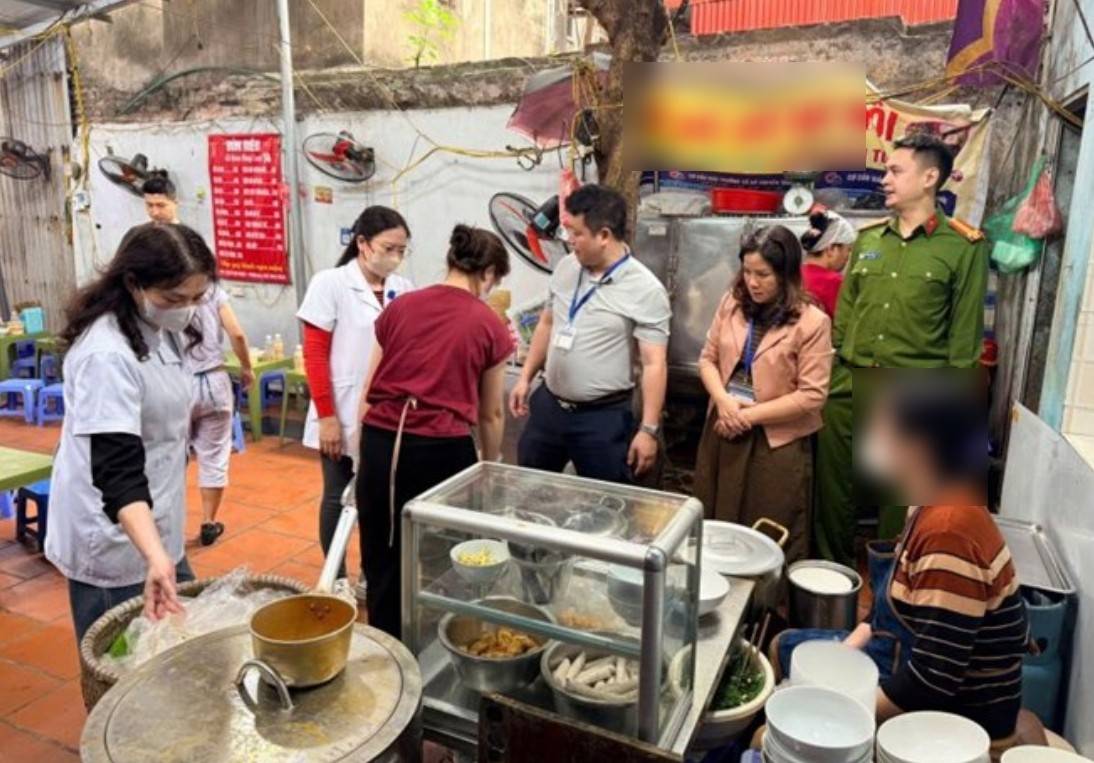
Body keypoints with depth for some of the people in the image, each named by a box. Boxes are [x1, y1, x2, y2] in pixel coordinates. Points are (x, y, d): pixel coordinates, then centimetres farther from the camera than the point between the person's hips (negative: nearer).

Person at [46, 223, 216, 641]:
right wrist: (156, 556, -44)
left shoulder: (158, 328, 2)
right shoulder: (107, 355, -28)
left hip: (148, 526, 9)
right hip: (114, 538, -9)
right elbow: (116, 470, -33)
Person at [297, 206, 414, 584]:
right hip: (343, 416, -3)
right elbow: (314, 355, -7)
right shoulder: (330, 284, -6)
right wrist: (326, 416, -12)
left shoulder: (402, 289, 4)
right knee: (337, 497, 10)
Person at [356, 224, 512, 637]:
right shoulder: (490, 327, 1)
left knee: (382, 565, 16)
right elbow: (491, 414, 9)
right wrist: (490, 468, 24)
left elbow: (369, 392, 10)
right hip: (442, 451, -3)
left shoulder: (399, 307, 8)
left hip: (381, 445, 3)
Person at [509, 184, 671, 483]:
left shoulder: (645, 290, -16)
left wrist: (649, 429, -19)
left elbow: (654, 365, -16)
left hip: (603, 417, -5)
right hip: (548, 404, 6)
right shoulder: (565, 268, 2)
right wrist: (525, 378, 13)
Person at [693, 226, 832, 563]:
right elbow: (708, 358, 7)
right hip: (723, 430, 5)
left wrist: (749, 415, -15)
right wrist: (723, 400, -12)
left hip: (776, 442, -4)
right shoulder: (733, 302, 2)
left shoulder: (812, 322, -12)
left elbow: (811, 395, -14)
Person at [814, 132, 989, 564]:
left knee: (900, 497, 8)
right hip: (849, 384, 4)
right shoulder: (867, 238, 10)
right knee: (832, 487, 12)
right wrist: (829, 377, 8)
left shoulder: (964, 246, -3)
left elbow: (965, 332, -4)